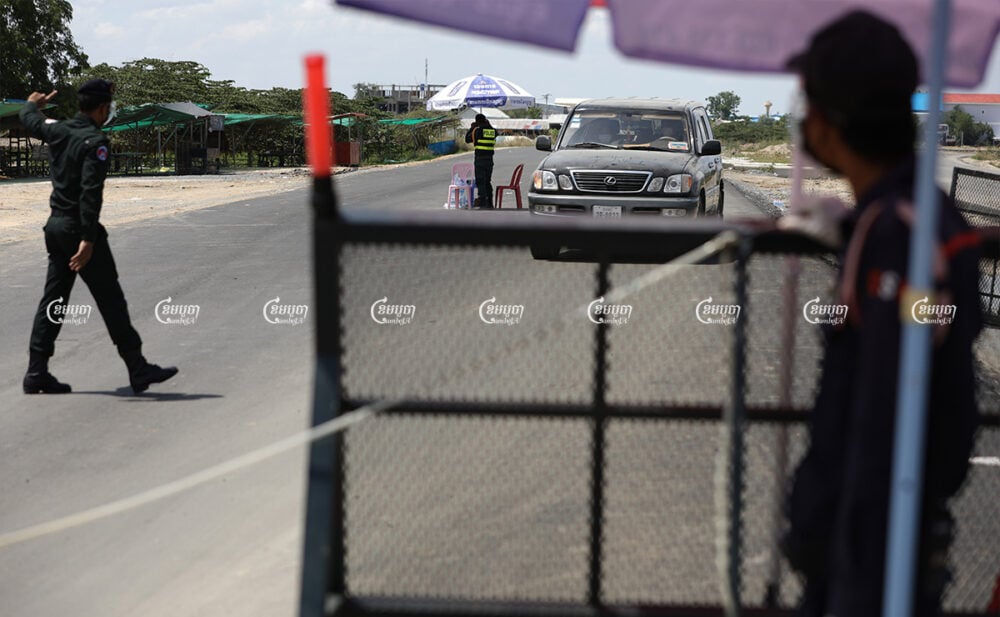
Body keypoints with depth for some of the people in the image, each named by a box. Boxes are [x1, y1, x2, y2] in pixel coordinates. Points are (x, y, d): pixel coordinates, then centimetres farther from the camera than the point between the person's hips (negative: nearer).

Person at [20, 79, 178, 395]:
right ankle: (138, 370, 3)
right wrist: (88, 240, -27)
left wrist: (33, 104, 54)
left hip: (55, 224, 8)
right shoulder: (95, 141, -17)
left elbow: (30, 120, 30)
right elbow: (90, 193, -25)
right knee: (110, 299, -2)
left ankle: (37, 372, 10)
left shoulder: (57, 130, 7)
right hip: (78, 227, -8)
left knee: (53, 298, 11)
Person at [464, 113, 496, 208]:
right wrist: (489, 125, 24)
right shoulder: (492, 130, 5)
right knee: (488, 181, 16)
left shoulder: (477, 130, -9)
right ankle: (489, 203, 21)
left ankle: (483, 202, -8)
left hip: (480, 158, -6)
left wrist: (471, 128, 13)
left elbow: (467, 139, 1)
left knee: (480, 181, -3)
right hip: (490, 158, 6)